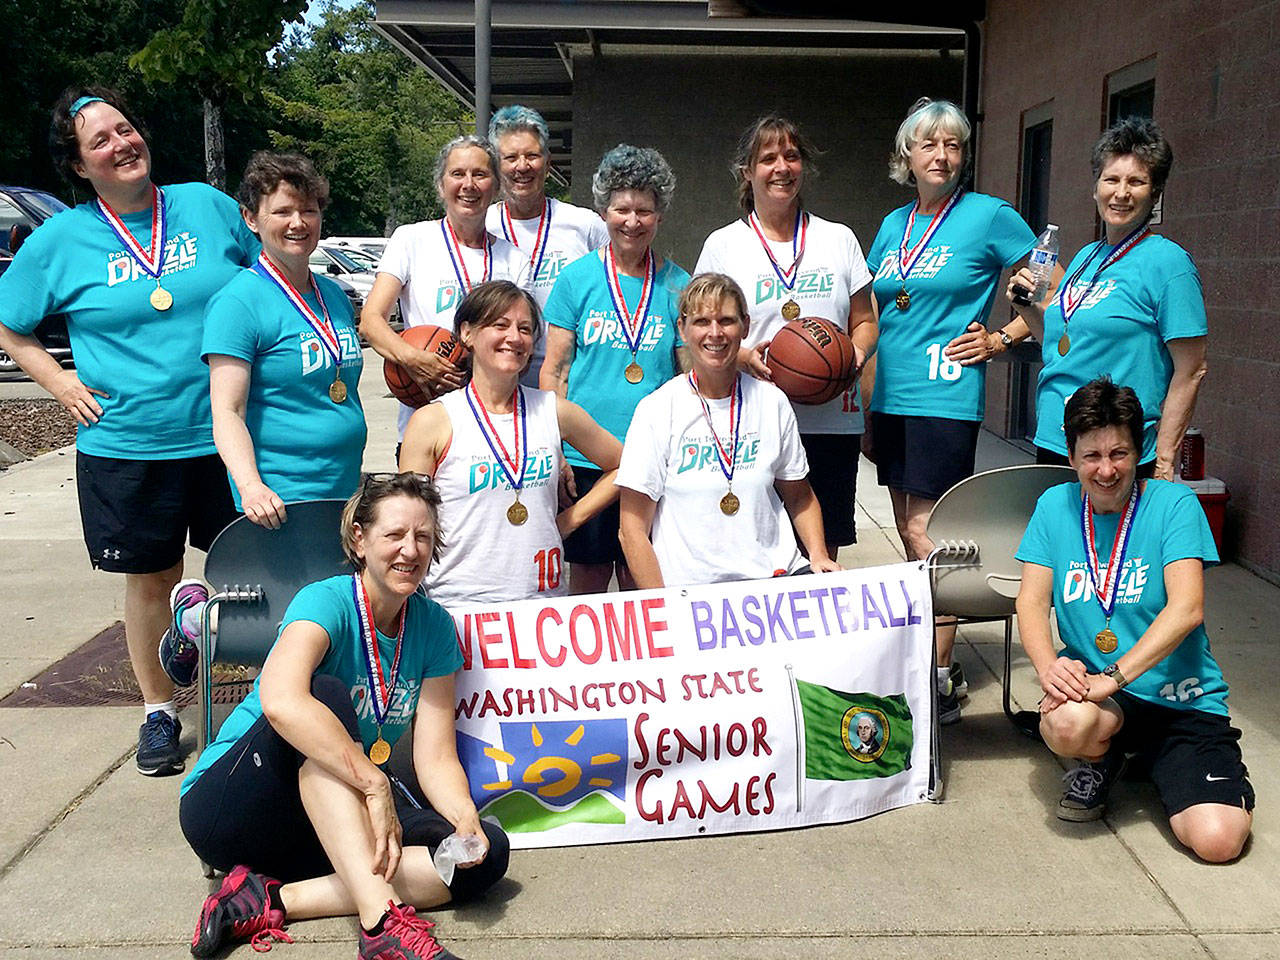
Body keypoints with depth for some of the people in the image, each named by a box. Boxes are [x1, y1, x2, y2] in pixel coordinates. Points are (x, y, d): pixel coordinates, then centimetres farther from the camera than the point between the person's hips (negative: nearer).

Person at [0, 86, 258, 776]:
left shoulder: (206, 205, 2)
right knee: (151, 581, 11)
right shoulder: (60, 239, 1)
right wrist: (58, 381, -2)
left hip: (224, 435, 1)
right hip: (125, 446, 0)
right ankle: (158, 712, 28)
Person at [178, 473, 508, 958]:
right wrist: (374, 783, -42)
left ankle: (275, 900, -24)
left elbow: (436, 755, -6)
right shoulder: (327, 601, -19)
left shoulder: (433, 626, -1)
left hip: (337, 819, 6)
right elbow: (279, 700, -41)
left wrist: (465, 818, -25)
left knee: (487, 852, -17)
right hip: (227, 804, -5)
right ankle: (380, 919, -43)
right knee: (327, 692, -34)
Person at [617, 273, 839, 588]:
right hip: (689, 590, -2)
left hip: (775, 575, 3)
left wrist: (819, 555, 2)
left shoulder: (772, 402, 7)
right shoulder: (657, 410, -3)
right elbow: (633, 530, -4)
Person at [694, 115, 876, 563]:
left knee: (823, 554, 4)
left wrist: (857, 352, -6)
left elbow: (864, 322, 16)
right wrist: (742, 357, -14)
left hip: (832, 420, 2)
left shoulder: (838, 239, 13)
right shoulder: (723, 245, 7)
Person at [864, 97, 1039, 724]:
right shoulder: (894, 225, 13)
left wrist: (1001, 339, -5)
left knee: (925, 533, -8)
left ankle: (940, 680, 1)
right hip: (890, 398, 6)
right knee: (909, 532, 11)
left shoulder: (988, 215, -3)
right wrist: (867, 402, 16)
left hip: (945, 397, -6)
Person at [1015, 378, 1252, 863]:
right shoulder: (1055, 506, 3)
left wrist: (1115, 676, -28)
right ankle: (1101, 760, 3)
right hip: (1092, 685, 2)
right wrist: (1048, 664, -23)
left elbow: (1186, 609, -18)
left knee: (1217, 839, -20)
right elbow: (1032, 602, -2)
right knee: (1067, 723, -35)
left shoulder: (1174, 504, -7)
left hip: (1181, 697, -2)